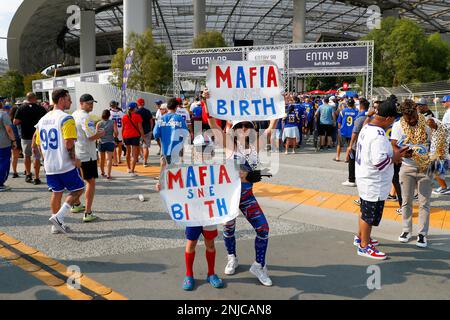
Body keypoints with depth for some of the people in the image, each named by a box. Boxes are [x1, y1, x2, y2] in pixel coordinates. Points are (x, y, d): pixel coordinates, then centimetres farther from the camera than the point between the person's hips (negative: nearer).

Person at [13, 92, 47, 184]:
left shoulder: (21, 108, -3)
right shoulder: (41, 109, -6)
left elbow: (15, 122, -7)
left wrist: (23, 121, 12)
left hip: (25, 136, 2)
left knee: (27, 155, 21)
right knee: (37, 157, 2)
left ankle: (28, 174, 24)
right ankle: (36, 178, 2)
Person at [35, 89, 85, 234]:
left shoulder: (43, 120, 11)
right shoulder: (66, 118, -14)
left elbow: (39, 144, 16)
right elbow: (69, 143, -24)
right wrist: (73, 159, -10)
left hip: (49, 166, 7)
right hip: (66, 165, -7)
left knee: (56, 192, 16)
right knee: (78, 189, 7)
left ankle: (57, 225, 21)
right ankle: (58, 217, -4)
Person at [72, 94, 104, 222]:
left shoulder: (74, 115, 11)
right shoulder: (85, 117, -18)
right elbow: (92, 136, -25)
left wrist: (95, 131, 15)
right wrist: (101, 133, -6)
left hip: (75, 154, 9)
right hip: (86, 155, -9)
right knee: (90, 182, -2)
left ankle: (76, 204, 42)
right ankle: (88, 213, -5)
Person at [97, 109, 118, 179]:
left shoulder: (99, 123, 0)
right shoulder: (113, 122, -2)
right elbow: (116, 132, -11)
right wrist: (114, 137, 10)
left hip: (101, 143, 2)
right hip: (110, 142, -2)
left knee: (102, 159, 17)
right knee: (109, 159, -5)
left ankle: (103, 173, 31)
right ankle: (108, 175, -14)